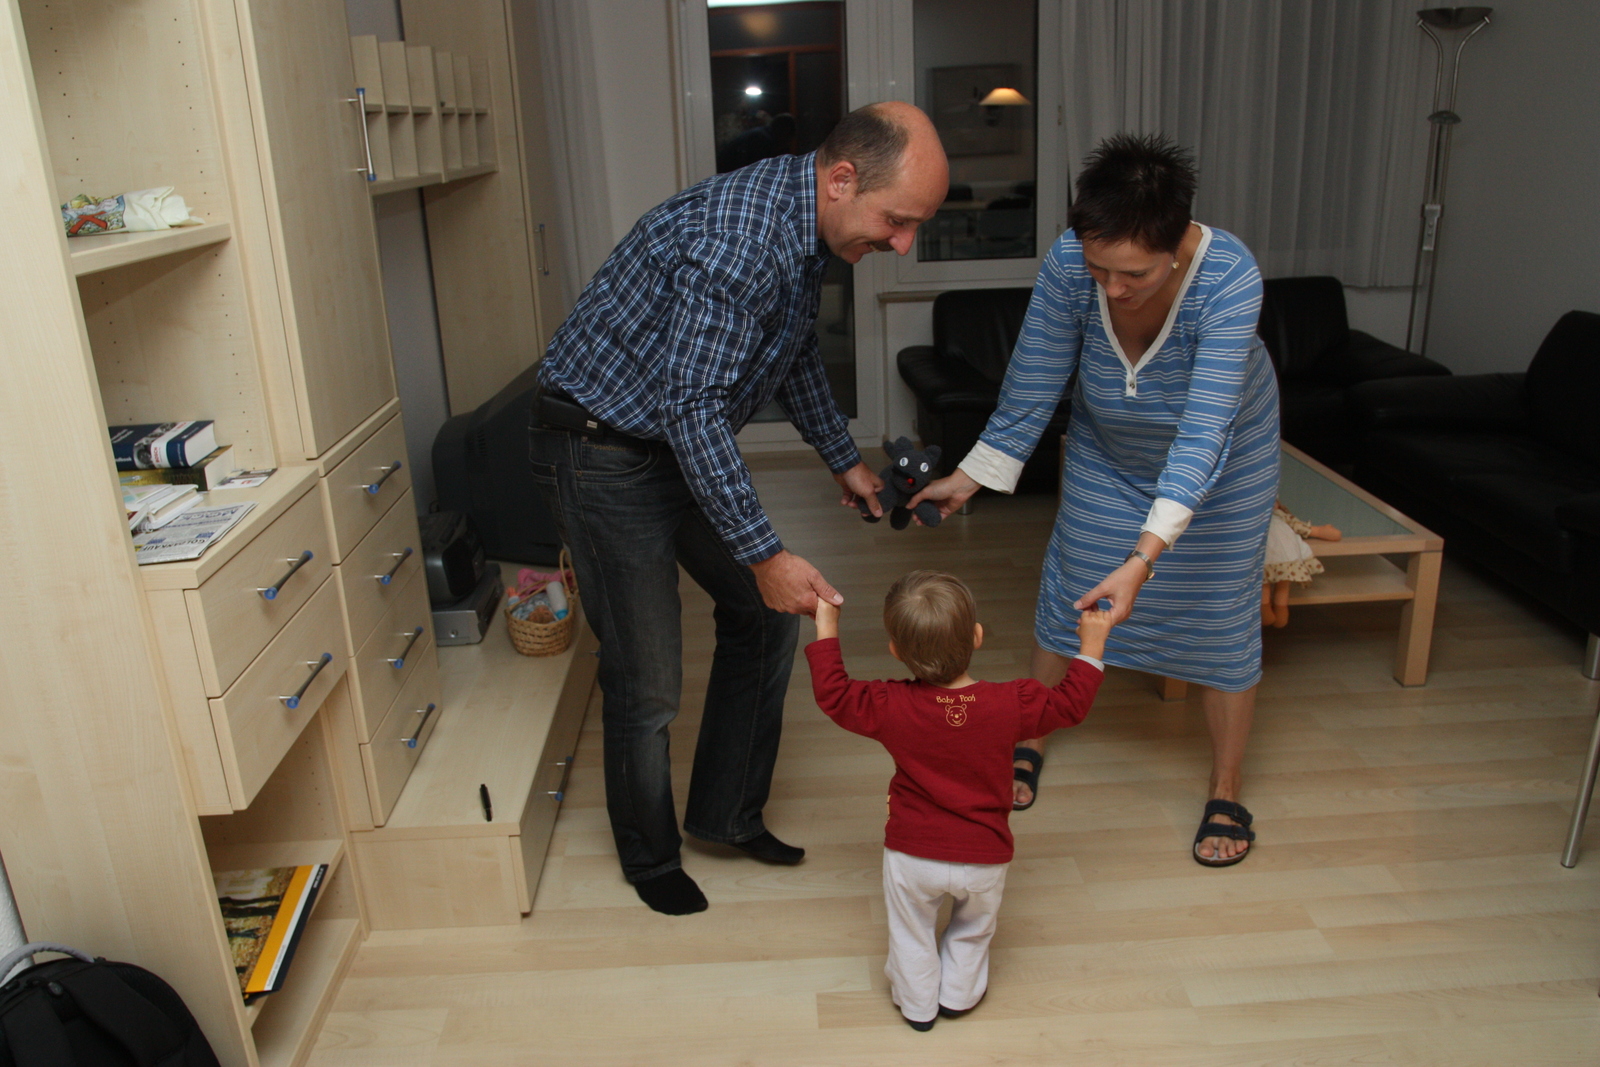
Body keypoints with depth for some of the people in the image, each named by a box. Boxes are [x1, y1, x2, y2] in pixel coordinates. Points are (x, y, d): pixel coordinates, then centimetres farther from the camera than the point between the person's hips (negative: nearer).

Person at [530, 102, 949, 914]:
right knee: (647, 680, 0)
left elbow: (793, 354, 17)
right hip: (604, 451, -9)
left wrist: (842, 457, 21)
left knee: (765, 614, 13)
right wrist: (764, 555, -28)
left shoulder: (803, 223, 1)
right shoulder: (737, 239, -30)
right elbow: (693, 410, -30)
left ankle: (726, 812, 30)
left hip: (686, 441, 9)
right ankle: (650, 857, 27)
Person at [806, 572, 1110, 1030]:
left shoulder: (890, 708, -20)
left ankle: (917, 1004, 43)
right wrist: (1091, 646, 7)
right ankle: (958, 994, 48)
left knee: (911, 933, 25)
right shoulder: (1011, 704, -19)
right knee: (973, 929, 30)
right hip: (983, 858, 1)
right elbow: (1069, 704, -3)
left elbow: (833, 692, -7)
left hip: (912, 855, -1)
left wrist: (826, 630, 2)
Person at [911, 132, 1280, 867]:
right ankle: (1030, 741, 31)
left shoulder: (1229, 278, -39)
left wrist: (1145, 557, -53)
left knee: (1220, 614, 4)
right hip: (1108, 445, 3)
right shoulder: (1069, 265, -31)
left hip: (1221, 450, -2)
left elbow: (1204, 430, -45)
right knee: (1067, 591, 9)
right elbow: (1030, 390, -18)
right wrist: (968, 477, -14)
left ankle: (1226, 795, 23)